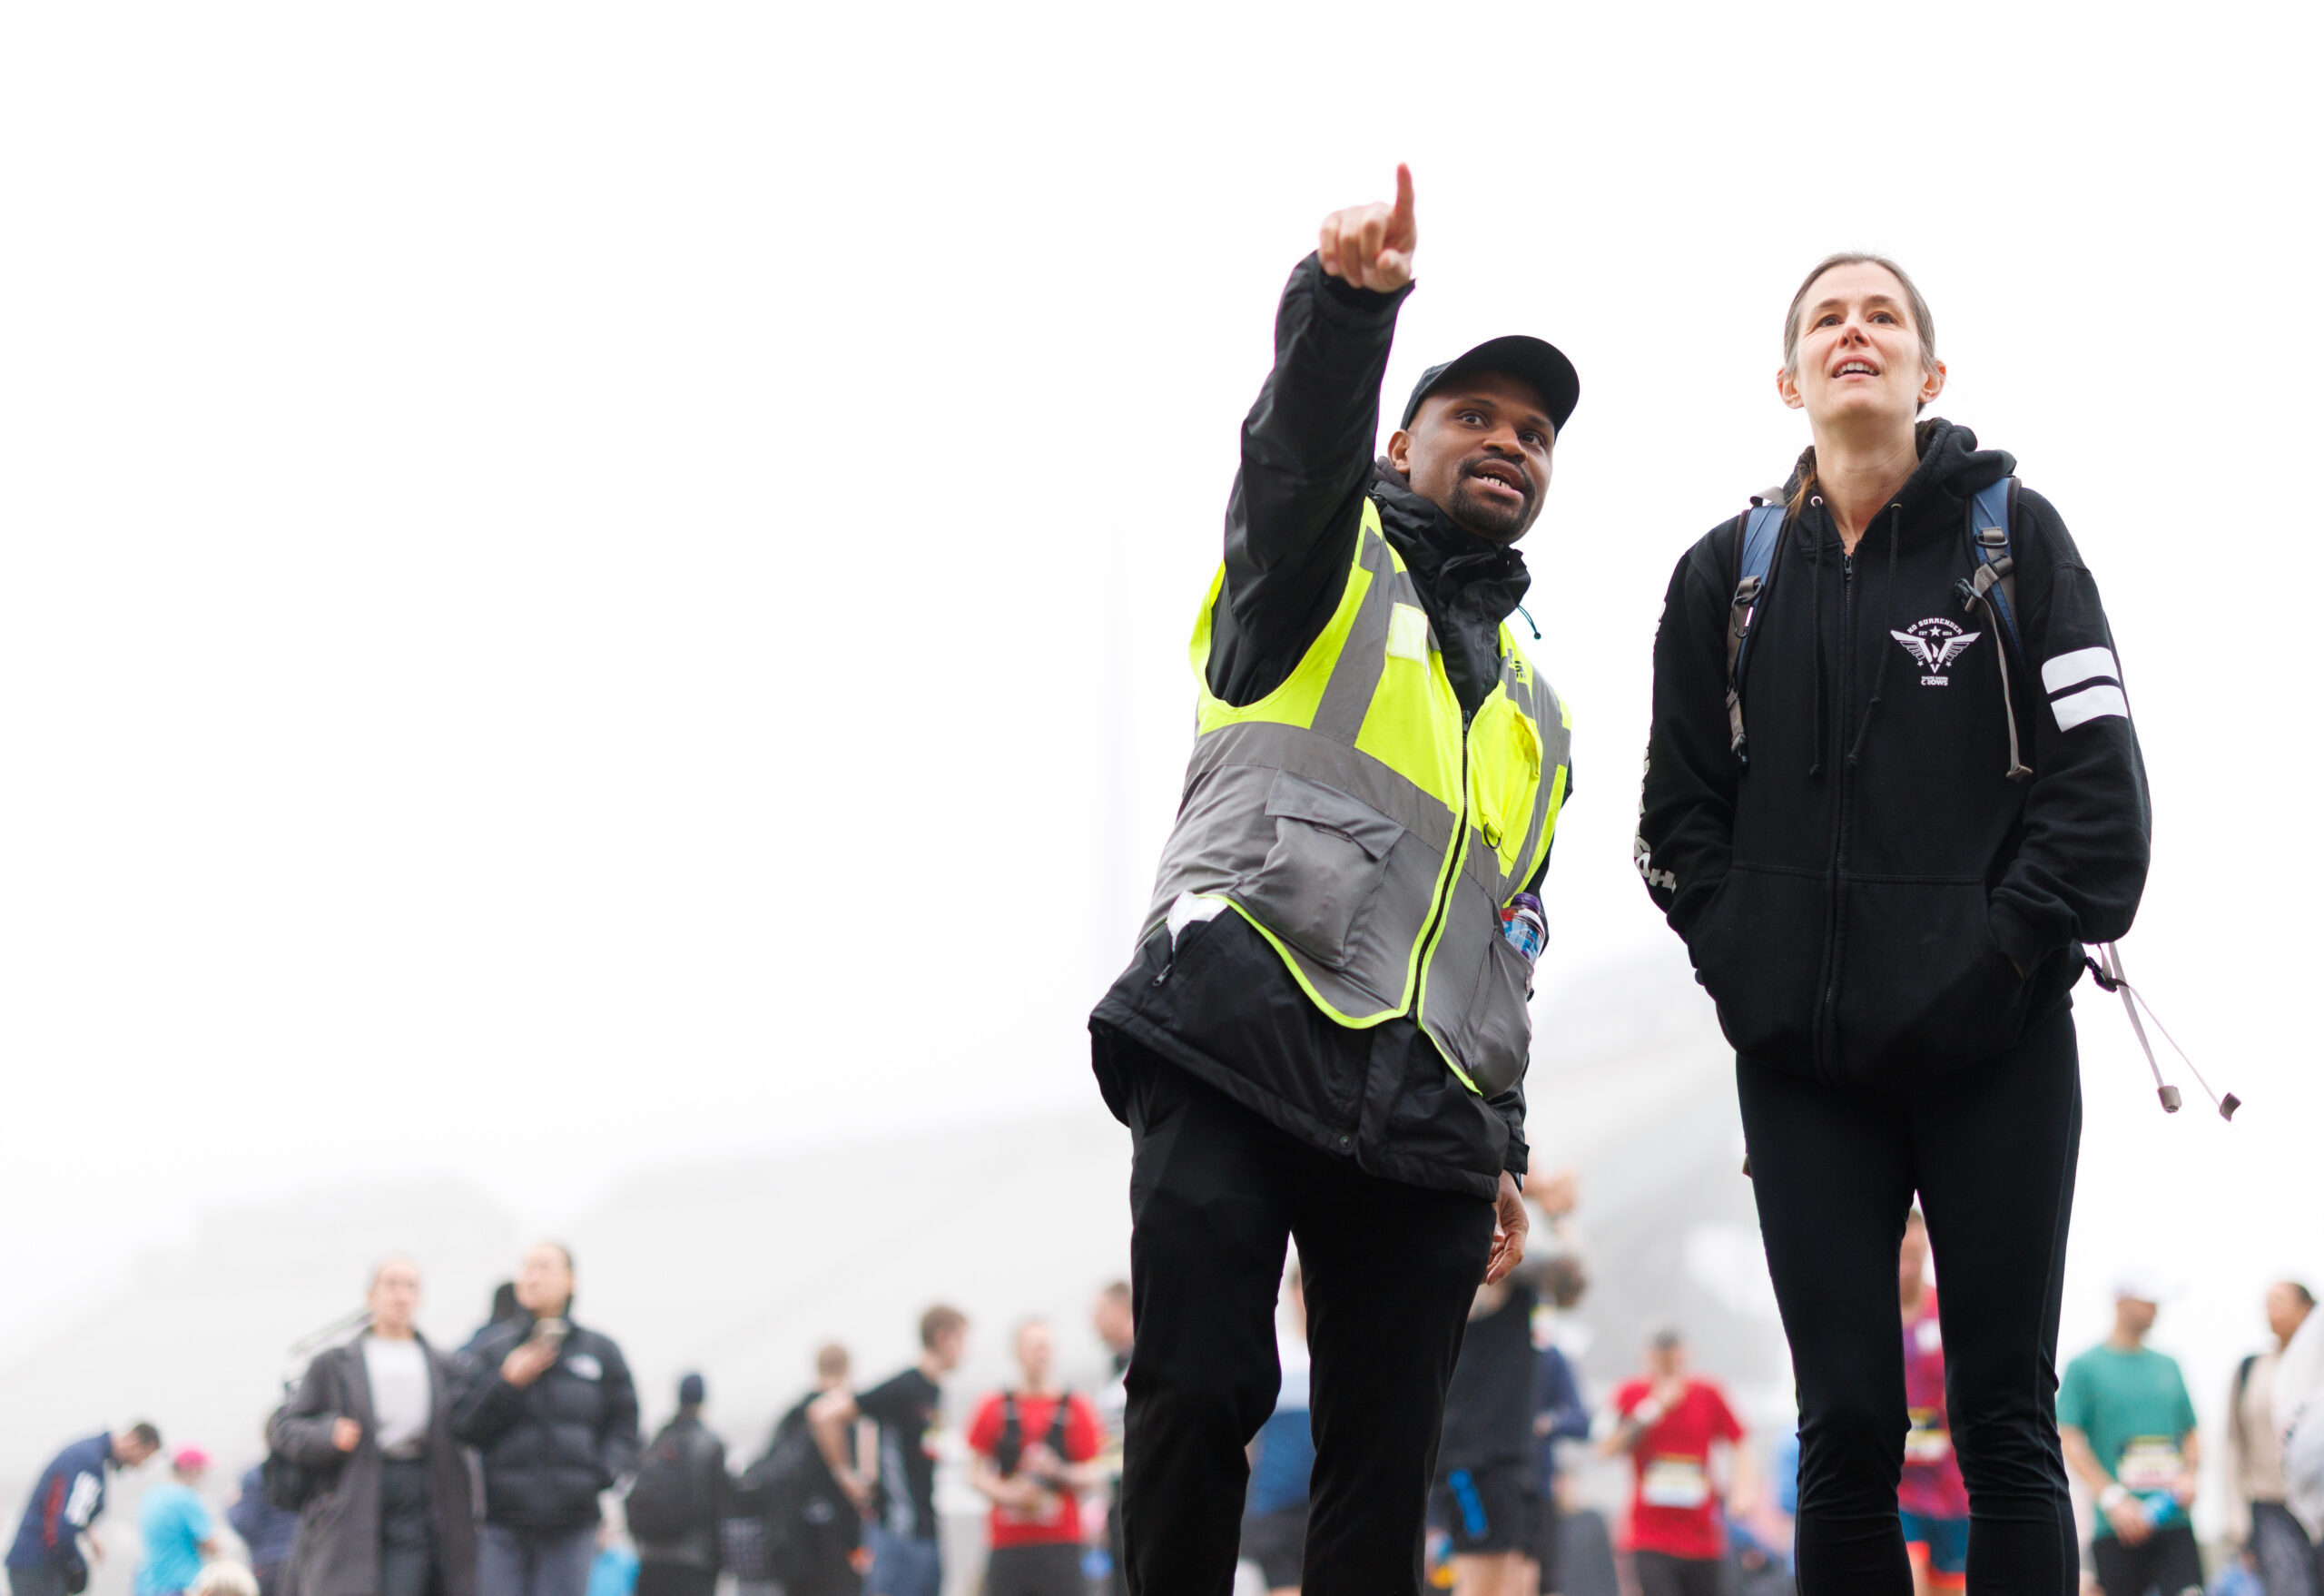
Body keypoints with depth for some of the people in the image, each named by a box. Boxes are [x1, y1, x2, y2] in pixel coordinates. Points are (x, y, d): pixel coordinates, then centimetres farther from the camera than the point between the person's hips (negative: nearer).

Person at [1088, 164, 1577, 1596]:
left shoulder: (1534, 711, 30)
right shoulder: (1329, 564, 13)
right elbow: (1301, 452, -11)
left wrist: (1499, 1148, 21)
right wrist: (1346, 302, -33)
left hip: (1421, 1106, 5)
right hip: (1239, 1045, -5)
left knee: (1386, 1454, -2)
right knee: (1203, 1396, -15)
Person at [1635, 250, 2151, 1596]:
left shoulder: (2013, 537, 3)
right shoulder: (1730, 575, 10)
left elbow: (2098, 782, -3)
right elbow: (1683, 813, 10)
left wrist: (2005, 951, -12)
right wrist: (1745, 965, -3)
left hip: (1994, 1051, -2)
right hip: (1806, 1058, 2)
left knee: (2005, 1425, -1)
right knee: (1846, 1425, 0)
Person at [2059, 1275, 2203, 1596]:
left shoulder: (2168, 1366, 18)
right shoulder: (2084, 1367, 2)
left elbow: (2190, 1434, 23)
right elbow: (2070, 1443, -5)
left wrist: (2188, 1475, 1)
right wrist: (2113, 1499, -15)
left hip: (2174, 1520, 4)